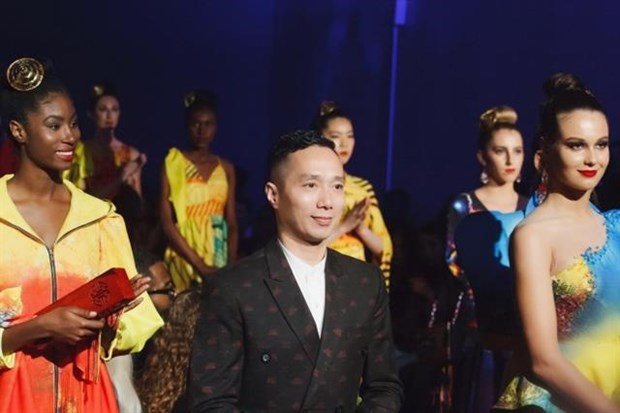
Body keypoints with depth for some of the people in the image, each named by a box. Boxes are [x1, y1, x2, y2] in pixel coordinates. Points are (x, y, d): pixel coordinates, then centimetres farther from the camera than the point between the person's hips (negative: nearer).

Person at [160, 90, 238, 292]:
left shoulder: (225, 168, 8)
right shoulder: (173, 163, -1)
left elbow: (232, 224, 6)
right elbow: (167, 222, -8)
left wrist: (231, 265, -9)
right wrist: (199, 264, -14)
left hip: (218, 256, 3)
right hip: (184, 257, -3)